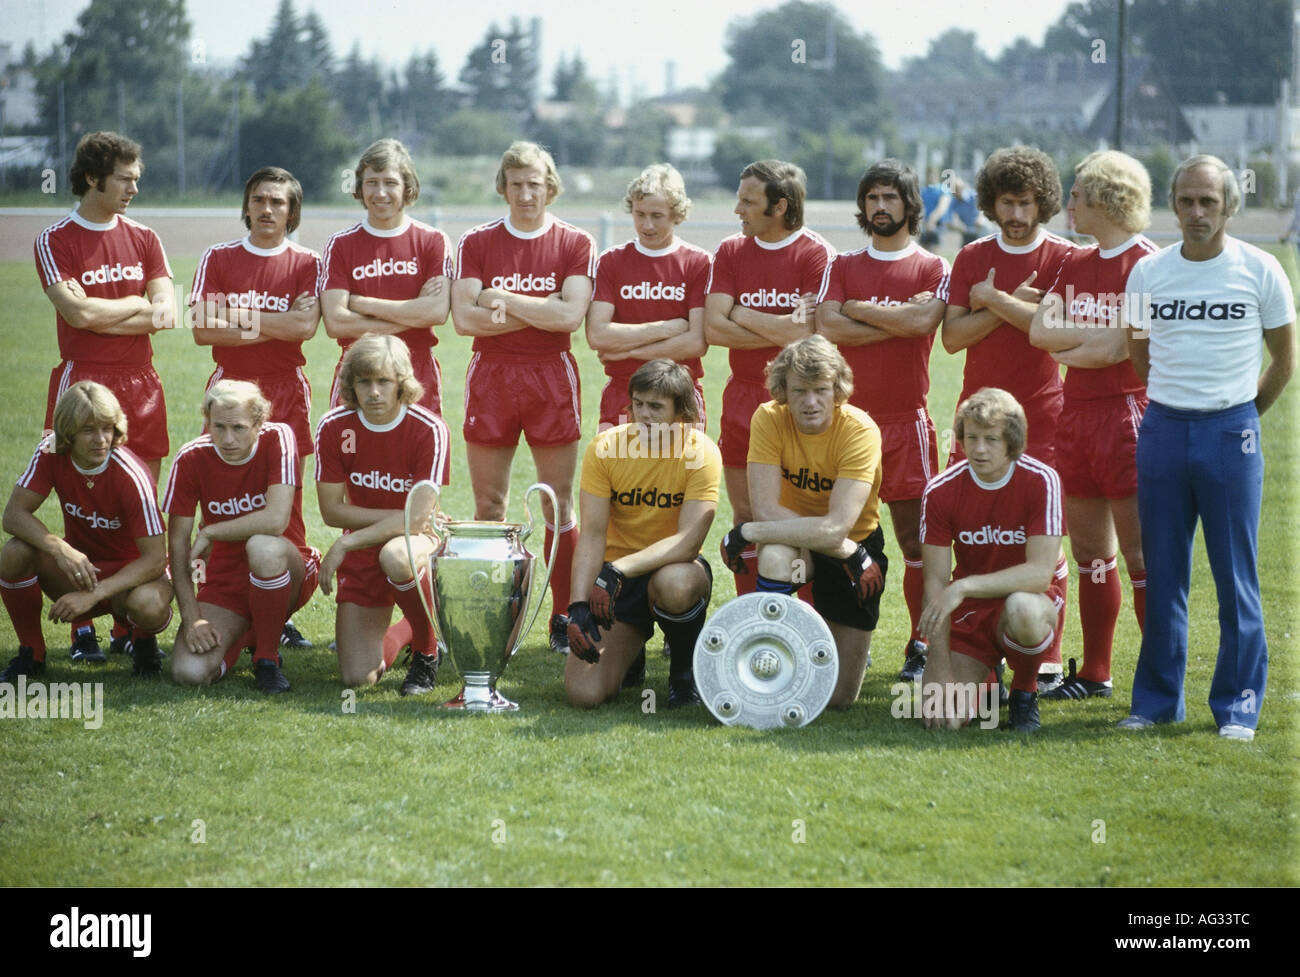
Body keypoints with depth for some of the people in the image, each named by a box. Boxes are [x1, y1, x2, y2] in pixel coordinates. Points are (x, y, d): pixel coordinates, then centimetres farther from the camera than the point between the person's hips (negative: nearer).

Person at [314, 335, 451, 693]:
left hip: (418, 541, -3)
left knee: (395, 555, -42)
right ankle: (395, 641, 29)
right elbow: (332, 511, -5)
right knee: (358, 677, -10)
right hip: (362, 552, 3)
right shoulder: (334, 428, -9)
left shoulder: (429, 430, -18)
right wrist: (403, 516, -15)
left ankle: (426, 650, -13)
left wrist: (344, 545, -24)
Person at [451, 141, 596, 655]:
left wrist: (502, 300, -8)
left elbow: (570, 316, -11)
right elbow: (464, 318, -6)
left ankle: (564, 616, 6)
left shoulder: (576, 244, 2)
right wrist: (540, 312, -9)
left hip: (551, 378, -1)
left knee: (559, 501, 0)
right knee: (488, 504, 3)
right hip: (491, 376, 1)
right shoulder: (476, 243, 5)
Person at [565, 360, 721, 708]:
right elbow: (592, 535, -11)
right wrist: (579, 605, -24)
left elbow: (688, 542, -23)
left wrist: (618, 570, -33)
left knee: (675, 583, -41)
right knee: (583, 693, -17)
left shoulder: (700, 453, -15)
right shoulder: (605, 447, -8)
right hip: (615, 579, 2)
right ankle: (630, 652, 21)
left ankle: (686, 667, -7)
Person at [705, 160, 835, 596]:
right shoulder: (731, 251, 7)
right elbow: (714, 328, -4)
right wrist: (781, 329, -13)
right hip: (743, 399, 4)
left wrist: (743, 316, -8)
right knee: (745, 515, 8)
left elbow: (810, 333, -16)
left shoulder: (816, 254, -5)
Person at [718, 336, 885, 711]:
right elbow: (766, 509, -25)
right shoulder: (769, 419, -18)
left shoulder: (860, 431, -25)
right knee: (775, 556, -39)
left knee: (839, 696, -4)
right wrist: (847, 551, -29)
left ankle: (850, 645, 31)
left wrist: (748, 532, -32)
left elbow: (835, 529, -33)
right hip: (795, 540, 1)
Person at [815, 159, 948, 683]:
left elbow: (922, 320, -14)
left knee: (915, 540, -1)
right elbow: (827, 326, -5)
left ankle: (920, 645, 6)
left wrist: (855, 308, -5)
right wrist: (896, 321, -8)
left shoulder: (933, 268, 6)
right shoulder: (842, 266, 12)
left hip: (906, 418, -2)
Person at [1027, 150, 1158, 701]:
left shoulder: (1148, 264, -9)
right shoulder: (1075, 265, 14)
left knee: (1140, 553, -8)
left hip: (1127, 413, -8)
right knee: (1089, 551, 12)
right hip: (1075, 414, 8)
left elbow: (1119, 348, -17)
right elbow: (1040, 330, 1)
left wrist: (1068, 349, -4)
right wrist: (1099, 336, -10)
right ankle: (1095, 674, 20)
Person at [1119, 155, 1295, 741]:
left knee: (1236, 576, 0)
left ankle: (1238, 707, 8)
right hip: (1162, 429, 3)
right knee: (1162, 573, 7)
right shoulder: (1148, 272, 6)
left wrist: (1239, 416, 10)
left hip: (1231, 432, -3)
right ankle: (1157, 700, 16)